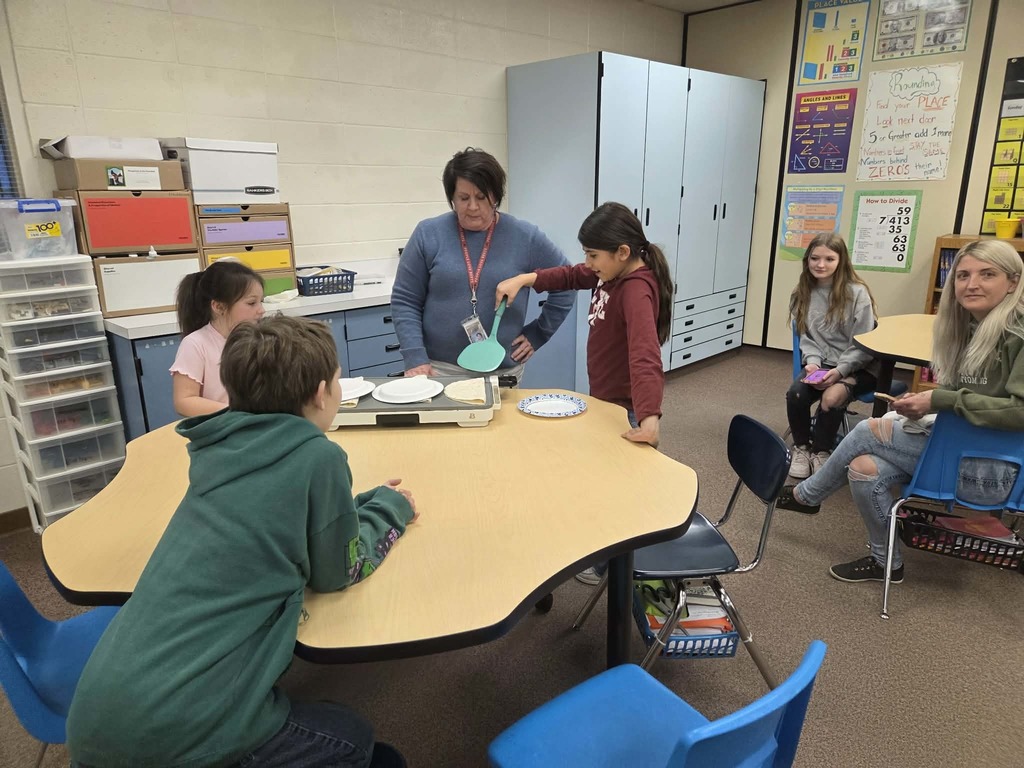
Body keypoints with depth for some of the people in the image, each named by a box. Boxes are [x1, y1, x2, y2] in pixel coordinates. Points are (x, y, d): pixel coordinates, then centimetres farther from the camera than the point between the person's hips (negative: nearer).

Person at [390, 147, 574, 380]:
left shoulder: (525, 237, -1)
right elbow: (405, 301, 0)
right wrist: (415, 357, -10)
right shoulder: (428, 234, -2)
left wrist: (537, 334, 4)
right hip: (439, 369, 0)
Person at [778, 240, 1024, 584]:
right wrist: (925, 402, -4)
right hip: (963, 450, 8)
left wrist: (942, 400, -26)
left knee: (869, 431, -14)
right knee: (865, 468, -7)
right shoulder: (967, 327, 7)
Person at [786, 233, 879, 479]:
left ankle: (820, 451, -6)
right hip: (822, 364, 4)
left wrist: (839, 370, -22)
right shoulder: (803, 293, 5)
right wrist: (812, 362, -12)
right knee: (796, 393, -26)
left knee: (832, 396, -33)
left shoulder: (857, 293, -10)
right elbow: (806, 336, 7)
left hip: (856, 367, -3)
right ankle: (801, 447, 0)